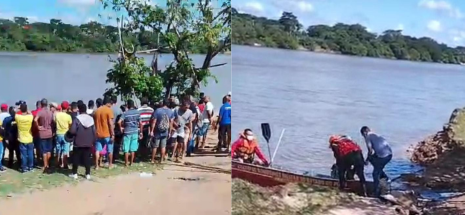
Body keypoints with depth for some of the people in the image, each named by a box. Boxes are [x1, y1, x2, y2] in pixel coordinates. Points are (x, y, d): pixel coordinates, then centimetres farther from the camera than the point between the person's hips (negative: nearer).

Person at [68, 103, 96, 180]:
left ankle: (74, 173, 14)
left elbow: (72, 131, -17)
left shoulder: (77, 119, -11)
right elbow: (94, 132, 4)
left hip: (78, 142, -3)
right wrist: (94, 141, 12)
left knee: (76, 158, 9)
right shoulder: (91, 119, 2)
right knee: (87, 159, 8)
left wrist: (69, 135, 6)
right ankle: (88, 174, 8)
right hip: (89, 143, 3)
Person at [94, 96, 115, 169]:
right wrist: (112, 134, -13)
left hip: (98, 134, 5)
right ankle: (110, 164, 17)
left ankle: (97, 165, 5)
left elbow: (95, 122, 12)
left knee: (97, 150, 7)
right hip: (107, 134, -4)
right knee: (110, 150, 9)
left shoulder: (97, 110, 8)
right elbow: (110, 123, -15)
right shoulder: (108, 110, -10)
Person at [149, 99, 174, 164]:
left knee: (155, 146, 8)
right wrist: (169, 131, 11)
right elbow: (171, 123, 2)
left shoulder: (157, 111, -13)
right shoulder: (171, 112, -3)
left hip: (157, 132, -2)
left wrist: (152, 131, -7)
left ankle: (152, 159, 15)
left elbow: (154, 122, -13)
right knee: (163, 146, 12)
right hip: (165, 132, 3)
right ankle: (161, 159, 17)